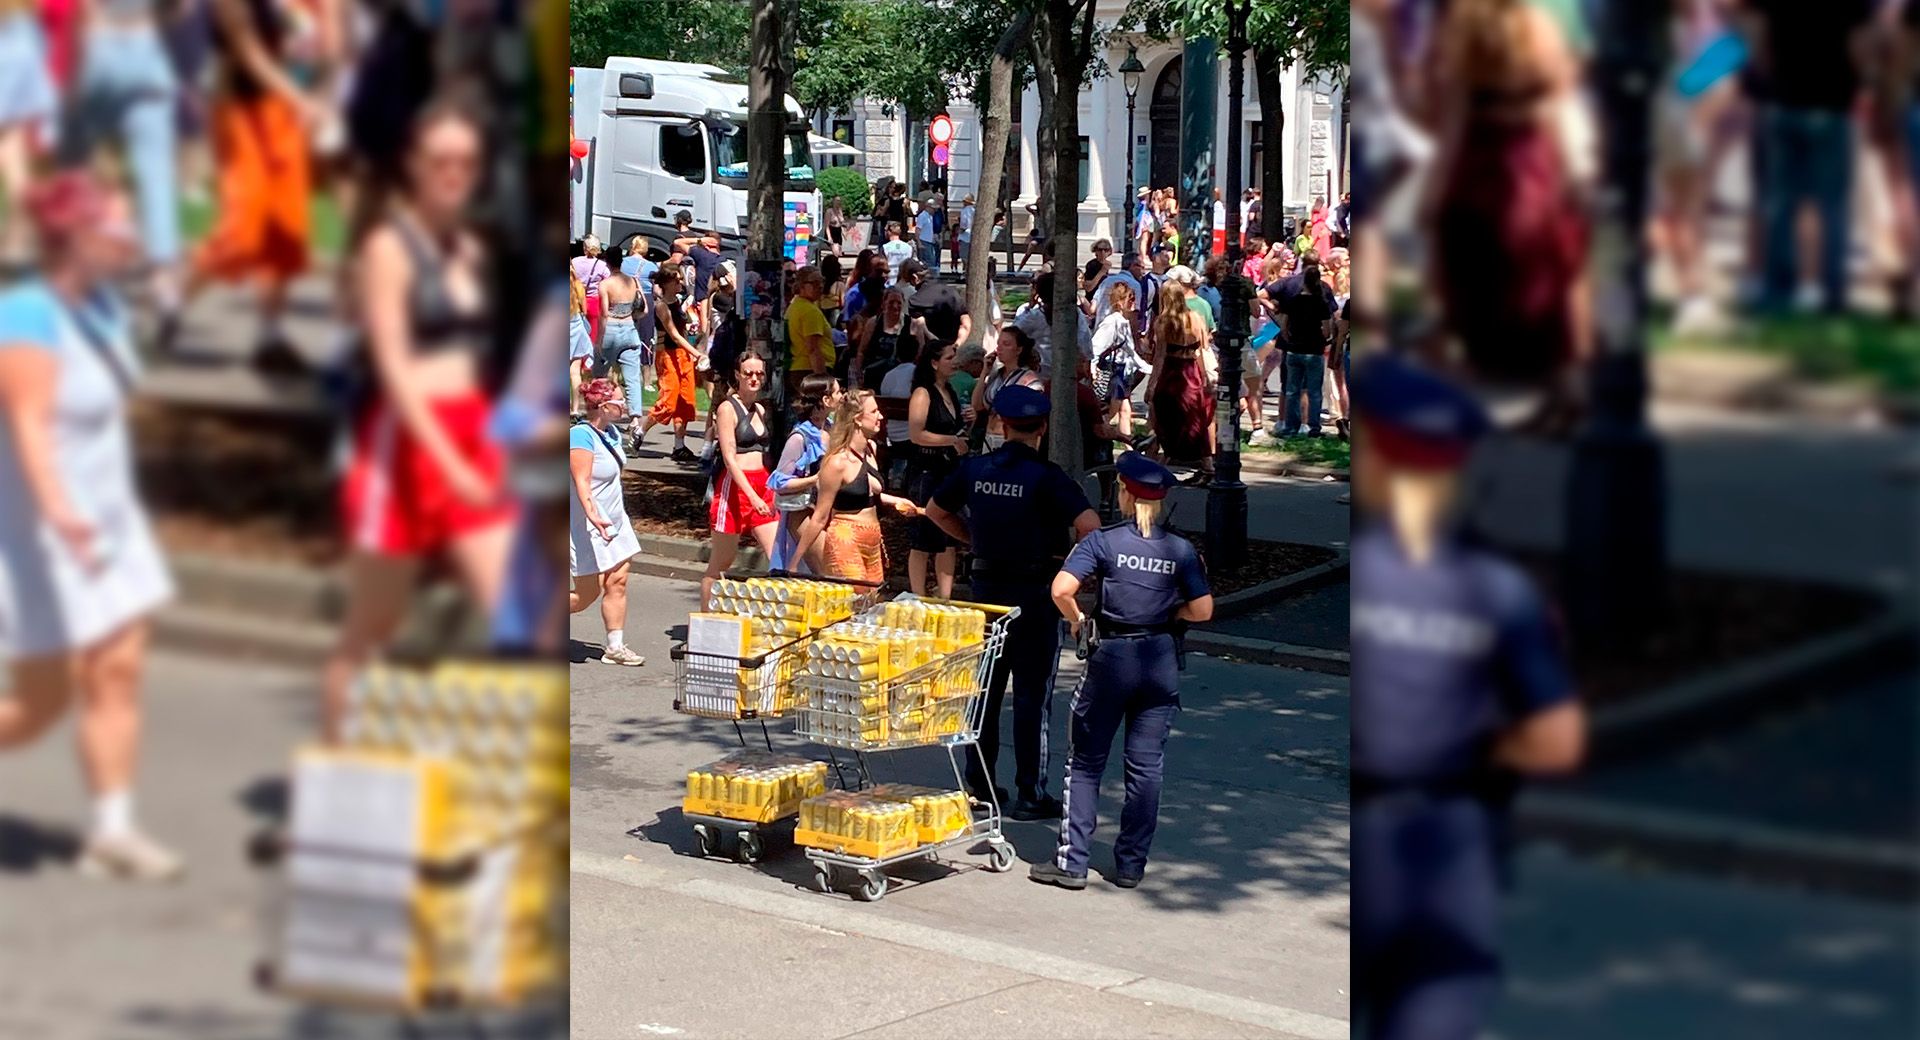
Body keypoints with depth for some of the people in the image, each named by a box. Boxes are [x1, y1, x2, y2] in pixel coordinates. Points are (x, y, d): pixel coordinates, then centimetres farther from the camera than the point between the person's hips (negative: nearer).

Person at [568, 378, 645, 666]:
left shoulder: (610, 432, 8)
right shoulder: (581, 435, -20)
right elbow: (581, 481, -27)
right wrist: (592, 515, -40)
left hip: (614, 522, 9)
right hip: (589, 528, -9)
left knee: (617, 583, 2)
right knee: (587, 593, -2)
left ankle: (615, 647, 5)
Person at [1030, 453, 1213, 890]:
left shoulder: (1103, 541, -8)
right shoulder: (1182, 550, 0)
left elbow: (1061, 590, -18)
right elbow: (1202, 610, -3)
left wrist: (1076, 619, 0)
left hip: (1111, 657, -2)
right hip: (1161, 660, 2)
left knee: (1086, 761, 8)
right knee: (1146, 765, 9)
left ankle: (1072, 861, 6)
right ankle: (1131, 865, 12)